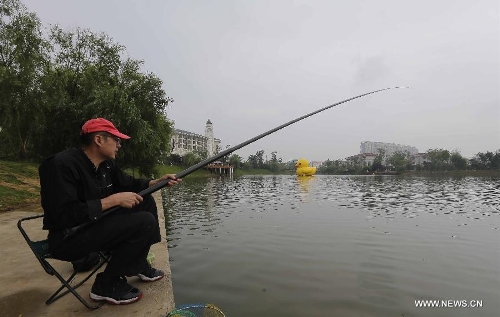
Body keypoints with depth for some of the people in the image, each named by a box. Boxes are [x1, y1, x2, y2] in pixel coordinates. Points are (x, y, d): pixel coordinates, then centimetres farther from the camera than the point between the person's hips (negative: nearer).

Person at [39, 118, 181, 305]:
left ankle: (139, 265, 14)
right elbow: (64, 215, -30)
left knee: (145, 201, 6)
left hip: (97, 225, 9)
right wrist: (114, 200, -28)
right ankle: (107, 284, -5)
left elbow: (129, 184, 17)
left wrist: (158, 182, 1)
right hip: (69, 238, -9)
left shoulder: (106, 164, 4)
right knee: (146, 222, -22)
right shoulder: (62, 164, -22)